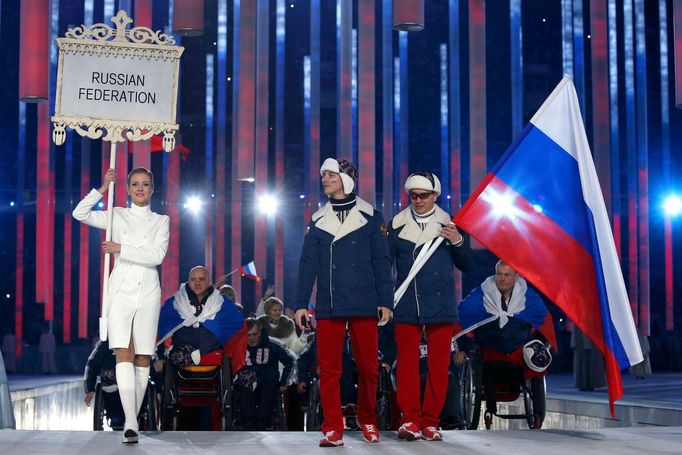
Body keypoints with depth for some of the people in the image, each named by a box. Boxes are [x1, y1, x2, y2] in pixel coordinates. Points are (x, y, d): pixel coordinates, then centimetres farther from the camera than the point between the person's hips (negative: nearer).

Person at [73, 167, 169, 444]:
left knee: (143, 358, 2)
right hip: (121, 290, -1)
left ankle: (133, 417, 12)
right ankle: (130, 423, -24)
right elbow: (80, 213, 0)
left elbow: (157, 255, -5)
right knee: (124, 354, -15)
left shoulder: (161, 221, 10)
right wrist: (102, 189, -5)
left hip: (148, 291, 1)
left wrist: (121, 248, -10)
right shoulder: (117, 216, 11)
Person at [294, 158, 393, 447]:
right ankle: (333, 429, 4)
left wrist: (385, 301, -2)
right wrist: (301, 304, 2)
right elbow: (308, 263, 8)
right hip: (328, 306, 2)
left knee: (368, 366, 3)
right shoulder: (318, 220, 10)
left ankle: (368, 421, 22)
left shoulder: (370, 217, 4)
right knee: (328, 368, -1)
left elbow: (381, 261, 4)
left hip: (363, 304, -2)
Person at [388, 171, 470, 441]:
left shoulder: (448, 224, 7)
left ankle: (430, 422, 7)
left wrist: (458, 243, -7)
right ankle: (410, 419, -1)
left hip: (440, 306, 0)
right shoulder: (397, 225, 6)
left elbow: (464, 266, 10)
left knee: (438, 364, 1)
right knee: (407, 362, -3)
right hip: (406, 306, 0)